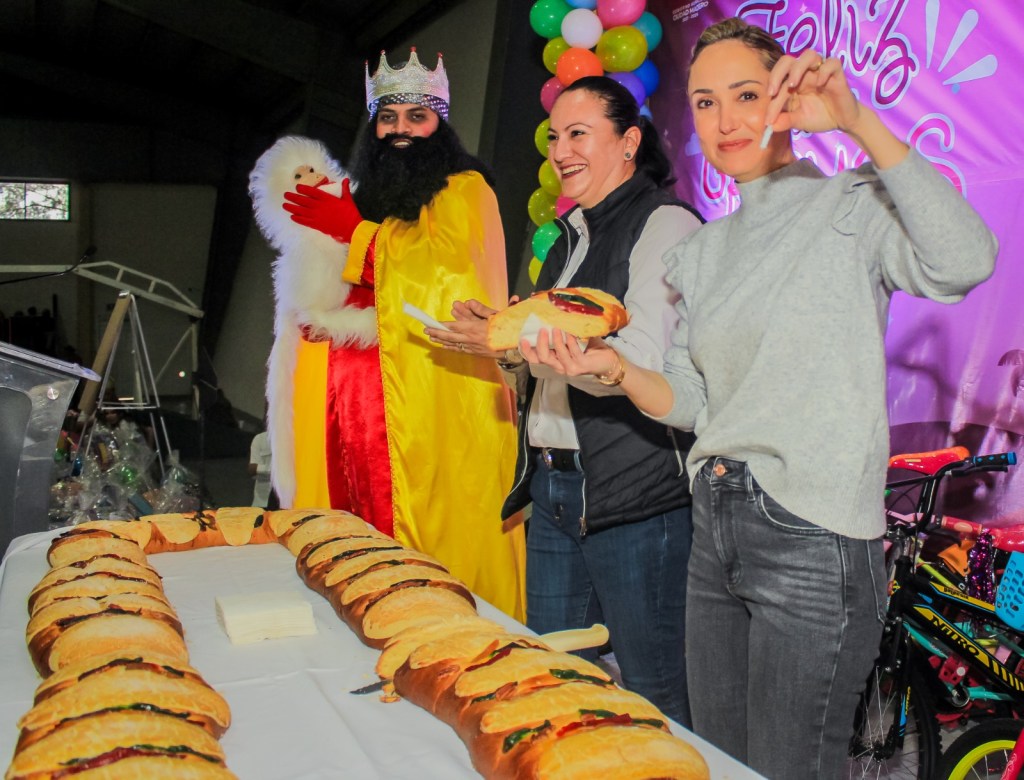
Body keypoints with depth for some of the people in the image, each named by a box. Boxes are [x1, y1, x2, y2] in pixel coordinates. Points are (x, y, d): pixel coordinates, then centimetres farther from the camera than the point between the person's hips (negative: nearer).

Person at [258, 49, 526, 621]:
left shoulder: (466, 189, 2)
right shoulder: (366, 198, 22)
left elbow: (473, 298, -11)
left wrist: (357, 234, -8)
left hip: (444, 407, -6)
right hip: (363, 403, 6)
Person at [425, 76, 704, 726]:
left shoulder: (664, 224, -7)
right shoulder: (573, 237, 19)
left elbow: (640, 362, -19)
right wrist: (508, 350, 5)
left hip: (636, 502, -8)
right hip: (554, 493, 8)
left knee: (654, 703, 3)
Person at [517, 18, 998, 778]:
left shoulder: (850, 207, -6)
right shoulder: (703, 250, 14)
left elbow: (966, 261, -27)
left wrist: (859, 121, -27)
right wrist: (613, 366, -4)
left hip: (812, 541, -7)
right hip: (715, 530, 7)